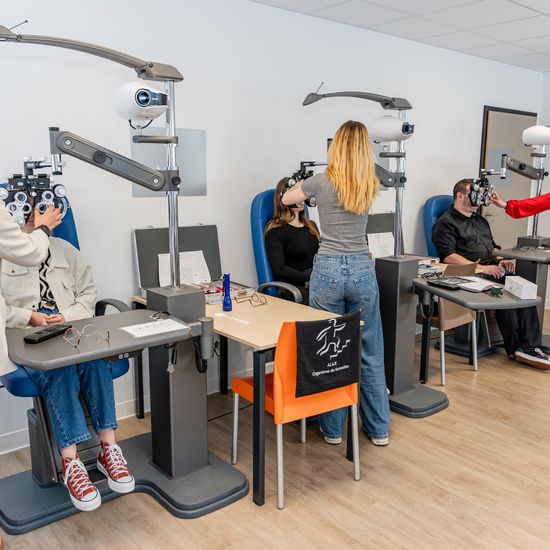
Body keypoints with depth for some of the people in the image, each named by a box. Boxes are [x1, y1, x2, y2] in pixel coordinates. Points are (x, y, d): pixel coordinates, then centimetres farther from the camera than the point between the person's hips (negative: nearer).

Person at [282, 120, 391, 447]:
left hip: (328, 270, -2)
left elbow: (287, 199, 14)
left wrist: (307, 181, 34)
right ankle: (379, 428, 23)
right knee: (371, 352, 11)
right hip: (363, 270, 3)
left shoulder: (322, 182, -5)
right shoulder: (371, 186, 3)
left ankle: (332, 429, 19)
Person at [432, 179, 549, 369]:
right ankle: (515, 347, -19)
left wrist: (499, 261, 7)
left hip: (491, 269, 7)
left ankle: (530, 346, -25)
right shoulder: (446, 223, -1)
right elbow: (449, 256, -13)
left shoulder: (480, 220, 26)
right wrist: (481, 267, -20)